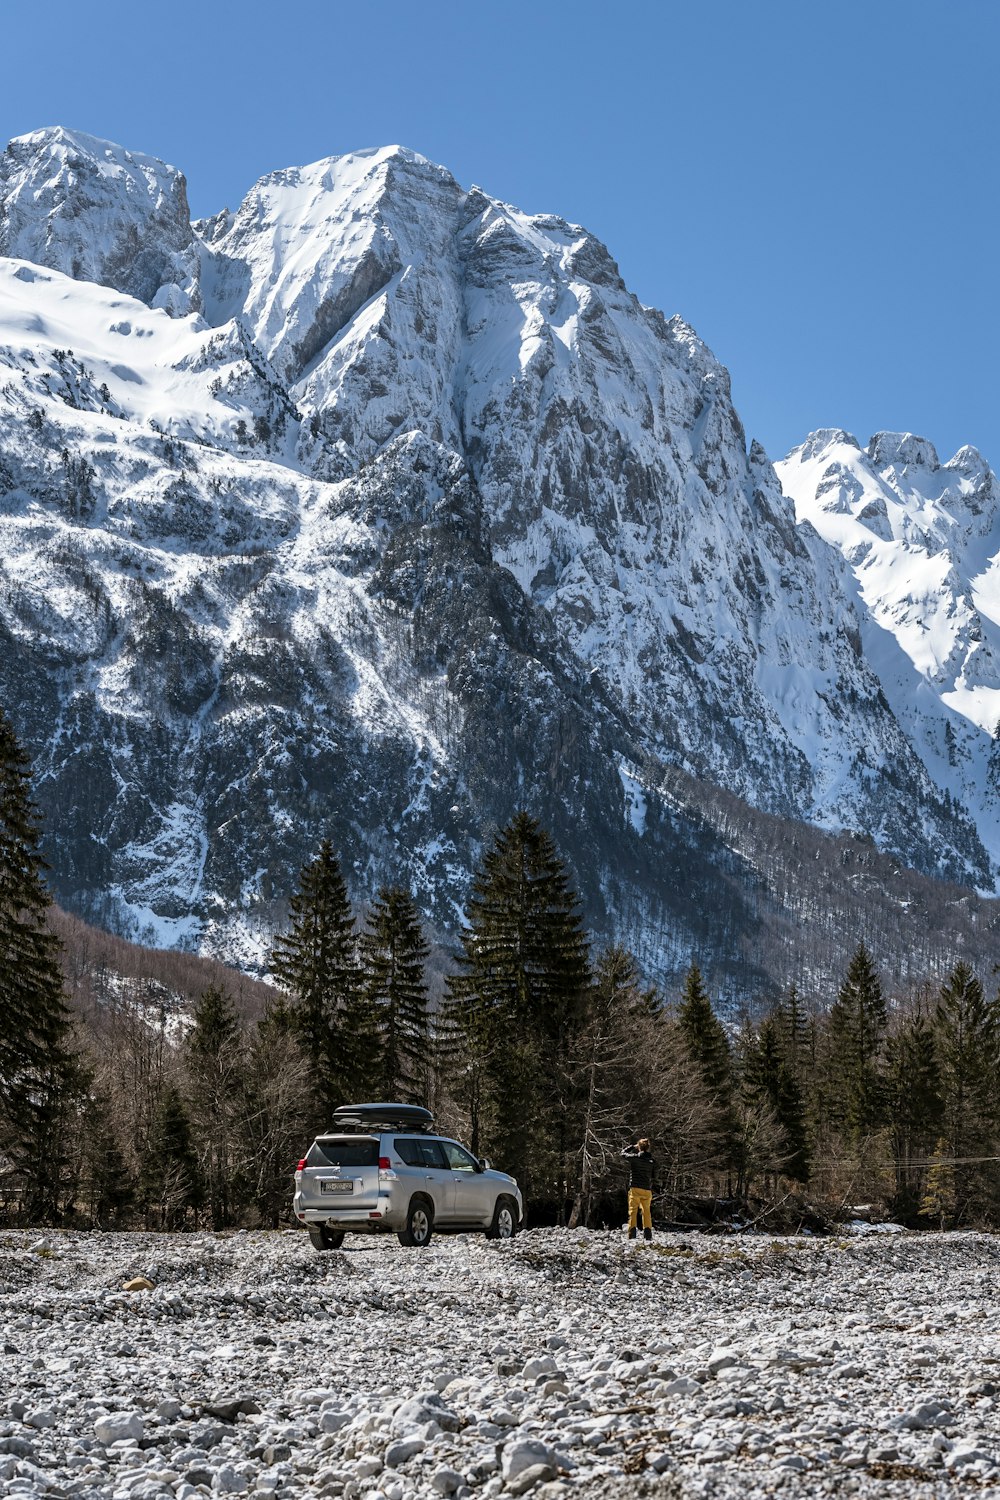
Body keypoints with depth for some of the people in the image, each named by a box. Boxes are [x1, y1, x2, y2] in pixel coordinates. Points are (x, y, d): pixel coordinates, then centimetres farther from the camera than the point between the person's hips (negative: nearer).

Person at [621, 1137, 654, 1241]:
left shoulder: (635, 1157, -7)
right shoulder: (651, 1161, 6)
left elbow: (623, 1153, 11)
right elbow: (652, 1177, 12)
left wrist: (633, 1147, 20)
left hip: (635, 1189, -4)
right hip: (647, 1189, 4)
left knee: (633, 1211, -1)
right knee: (647, 1212, 12)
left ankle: (632, 1232, -10)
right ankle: (648, 1233, 8)